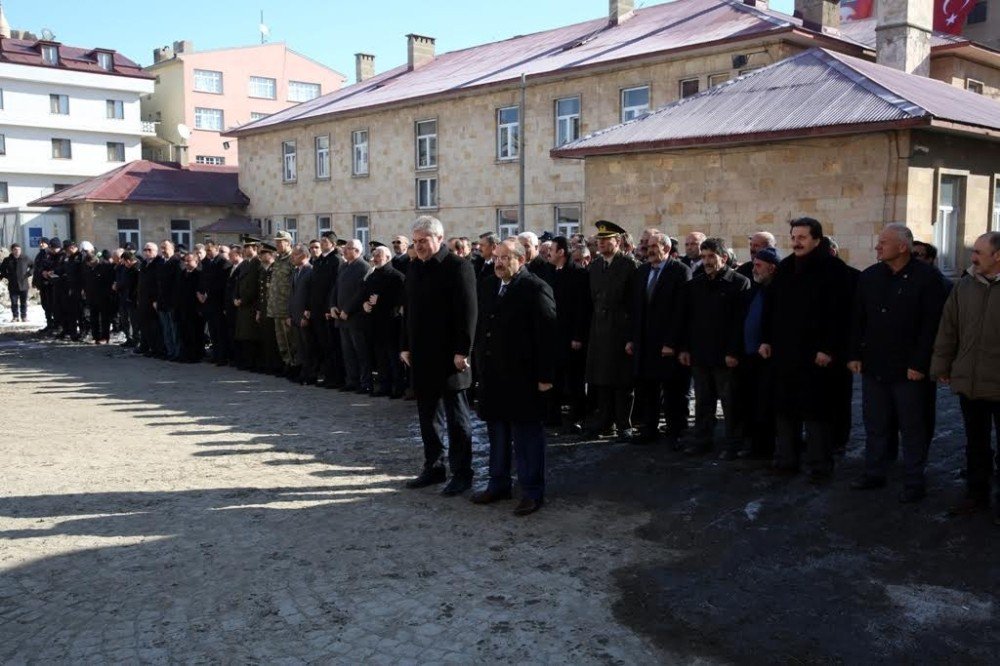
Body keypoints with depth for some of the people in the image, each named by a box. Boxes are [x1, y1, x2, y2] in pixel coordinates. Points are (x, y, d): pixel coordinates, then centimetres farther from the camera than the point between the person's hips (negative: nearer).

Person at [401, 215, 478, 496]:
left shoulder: (457, 267, -10)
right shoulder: (414, 267, 12)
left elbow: (467, 312, -14)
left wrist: (462, 351, -18)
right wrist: (406, 346, 12)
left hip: (449, 357, -7)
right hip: (422, 357, 7)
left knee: (456, 417, 3)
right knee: (428, 415, 14)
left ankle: (462, 473, 12)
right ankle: (433, 467, 25)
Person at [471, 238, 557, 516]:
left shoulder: (535, 289, -11)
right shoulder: (492, 288, 12)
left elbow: (547, 334, -15)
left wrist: (545, 376, -17)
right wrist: (483, 366, 12)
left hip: (523, 378, -7)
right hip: (493, 376, 8)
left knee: (527, 435, 2)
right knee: (497, 433, 17)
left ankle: (533, 492, 14)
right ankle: (498, 485, 30)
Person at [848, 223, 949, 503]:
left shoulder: (926, 278, -9)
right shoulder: (869, 277, 7)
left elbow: (932, 325, -10)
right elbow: (858, 320, 11)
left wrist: (919, 364, -14)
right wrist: (855, 355, 5)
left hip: (908, 370, -5)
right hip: (873, 366, 5)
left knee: (912, 428, 6)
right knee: (875, 425, 13)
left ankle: (914, 482, 17)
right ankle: (874, 474, 26)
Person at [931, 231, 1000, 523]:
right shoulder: (964, 286, 4)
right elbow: (948, 329, 8)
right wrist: (942, 366, 7)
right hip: (968, 381, 4)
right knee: (975, 444, 16)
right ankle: (976, 494, 29)